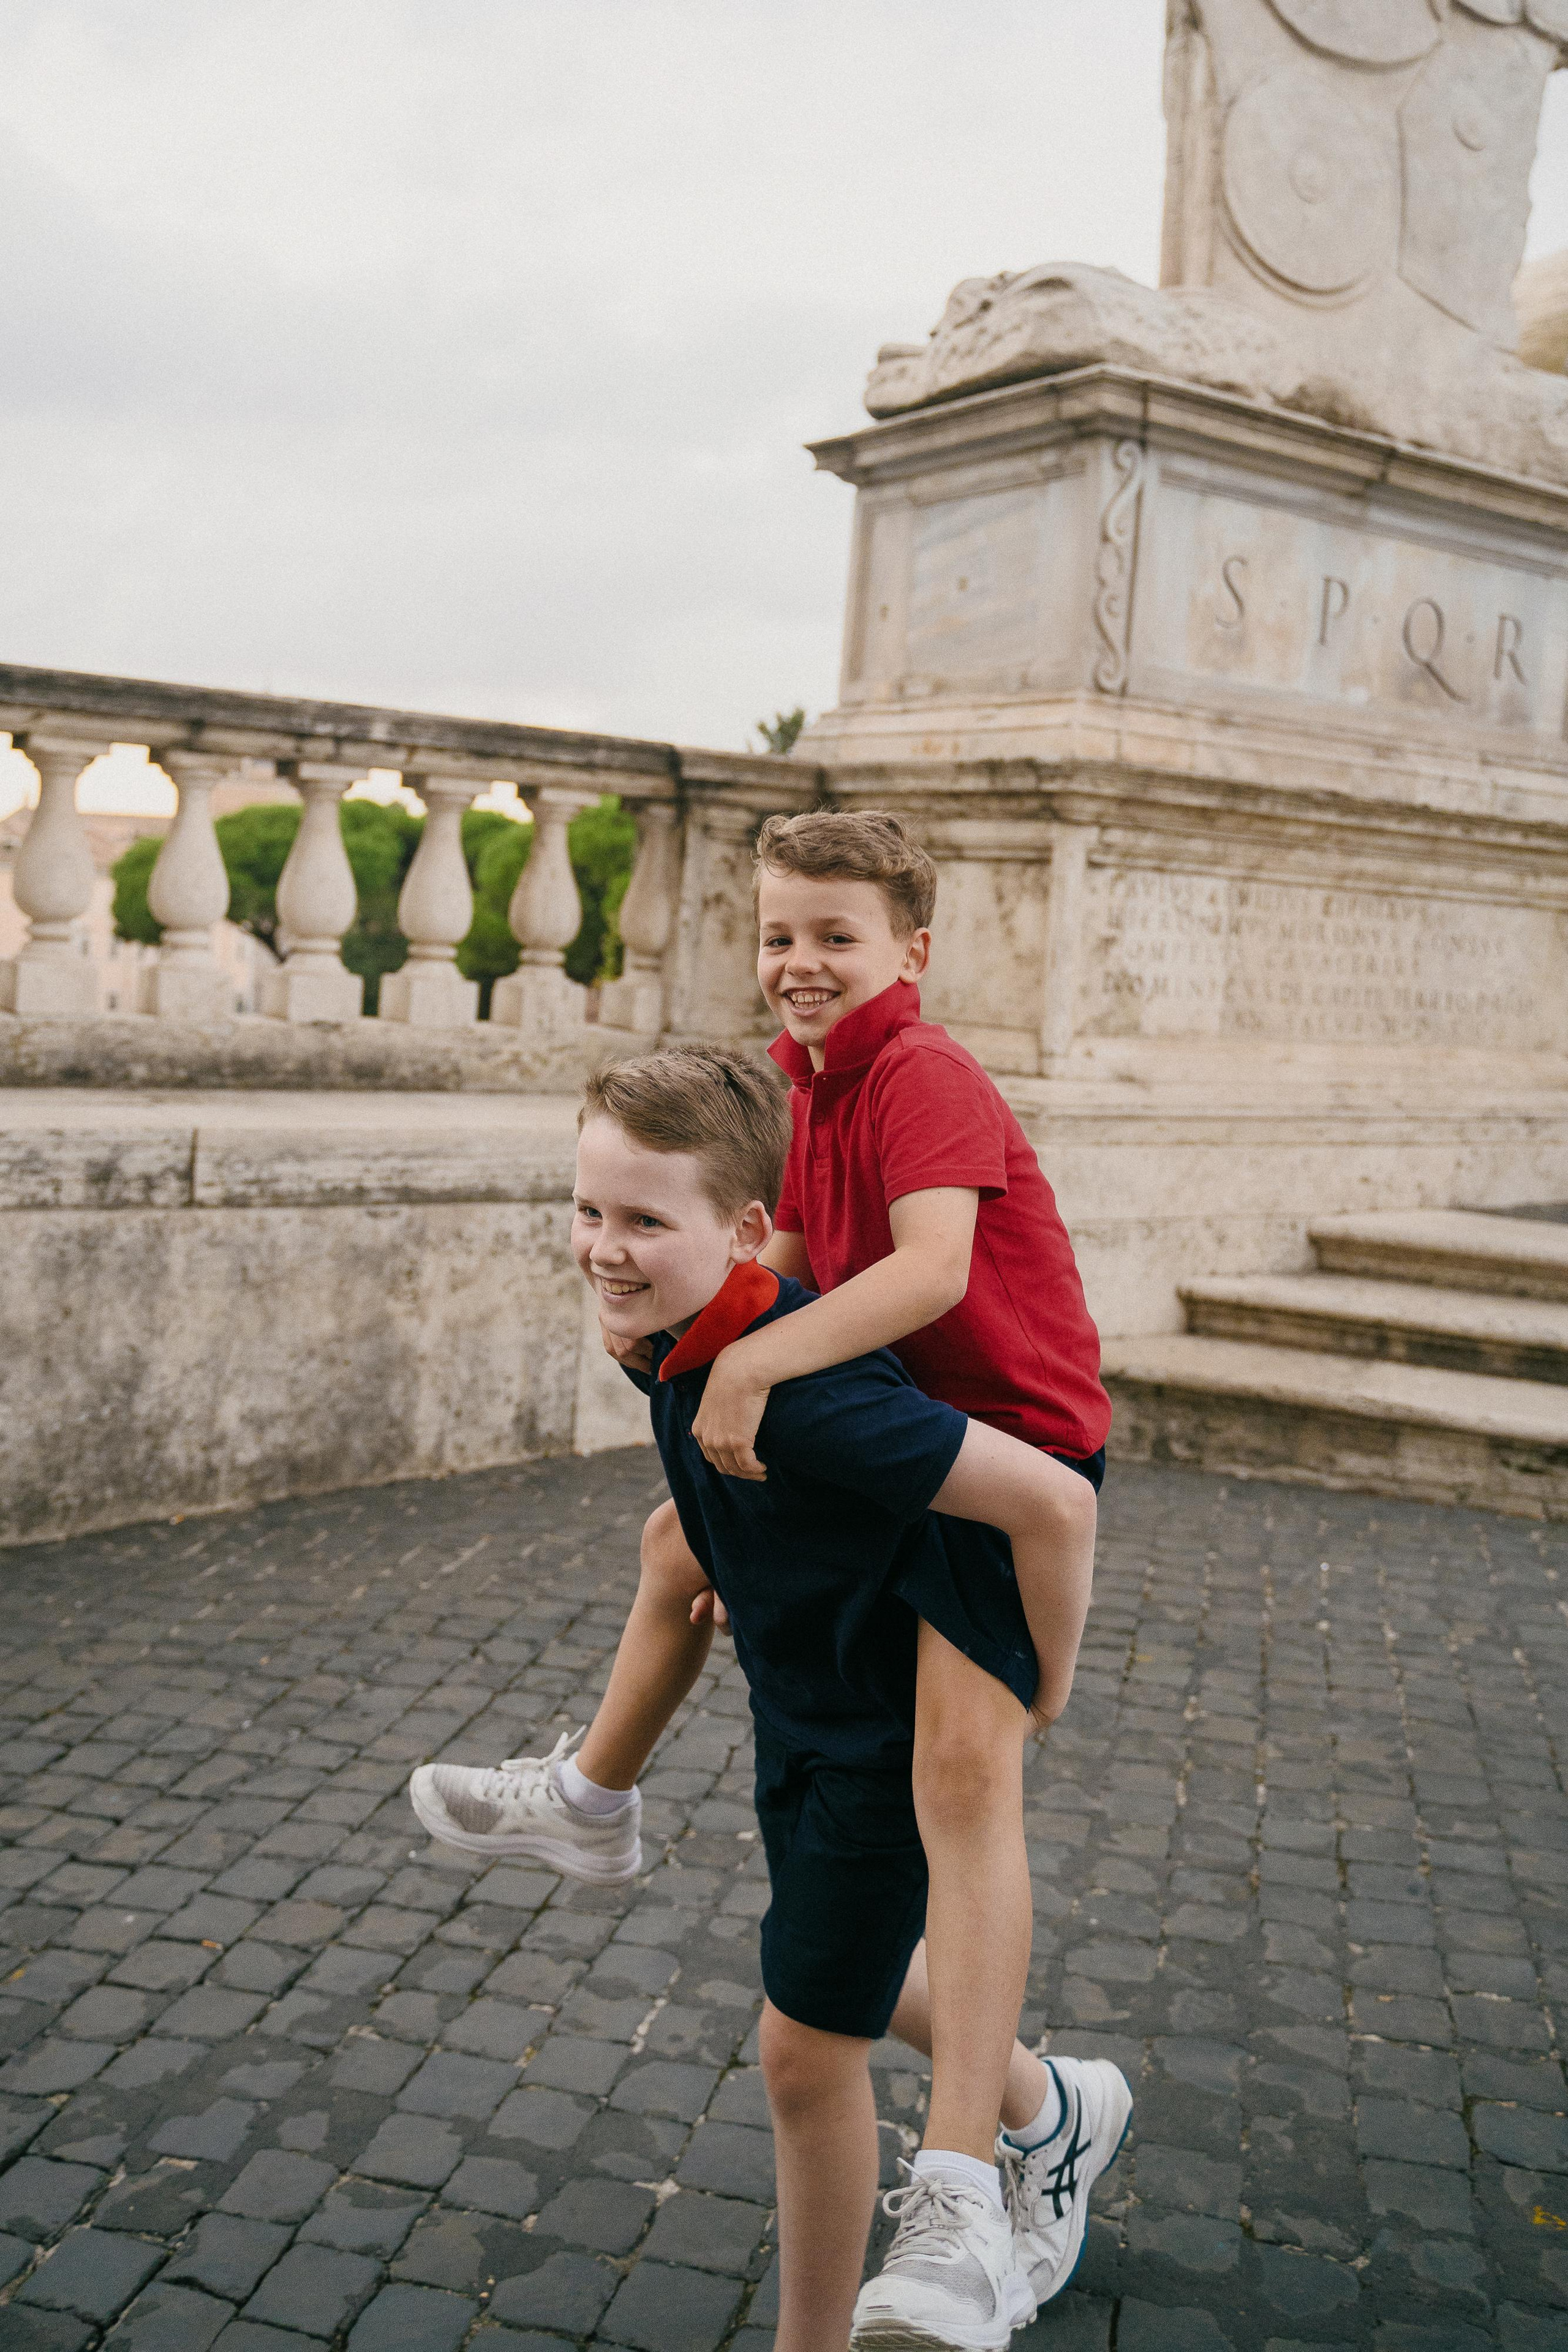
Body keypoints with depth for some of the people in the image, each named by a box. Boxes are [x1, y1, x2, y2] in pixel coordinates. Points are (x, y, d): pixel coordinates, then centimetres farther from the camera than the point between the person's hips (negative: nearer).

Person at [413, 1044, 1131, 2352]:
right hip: (798, 1703, 9)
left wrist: (1042, 1694, -22)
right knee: (850, 1972, 26)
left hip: (891, 1734, -9)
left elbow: (1053, 1503, -36)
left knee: (807, 2050, 3)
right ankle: (1058, 2114, 52)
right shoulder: (667, 1338, -10)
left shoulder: (806, 1392, -37)